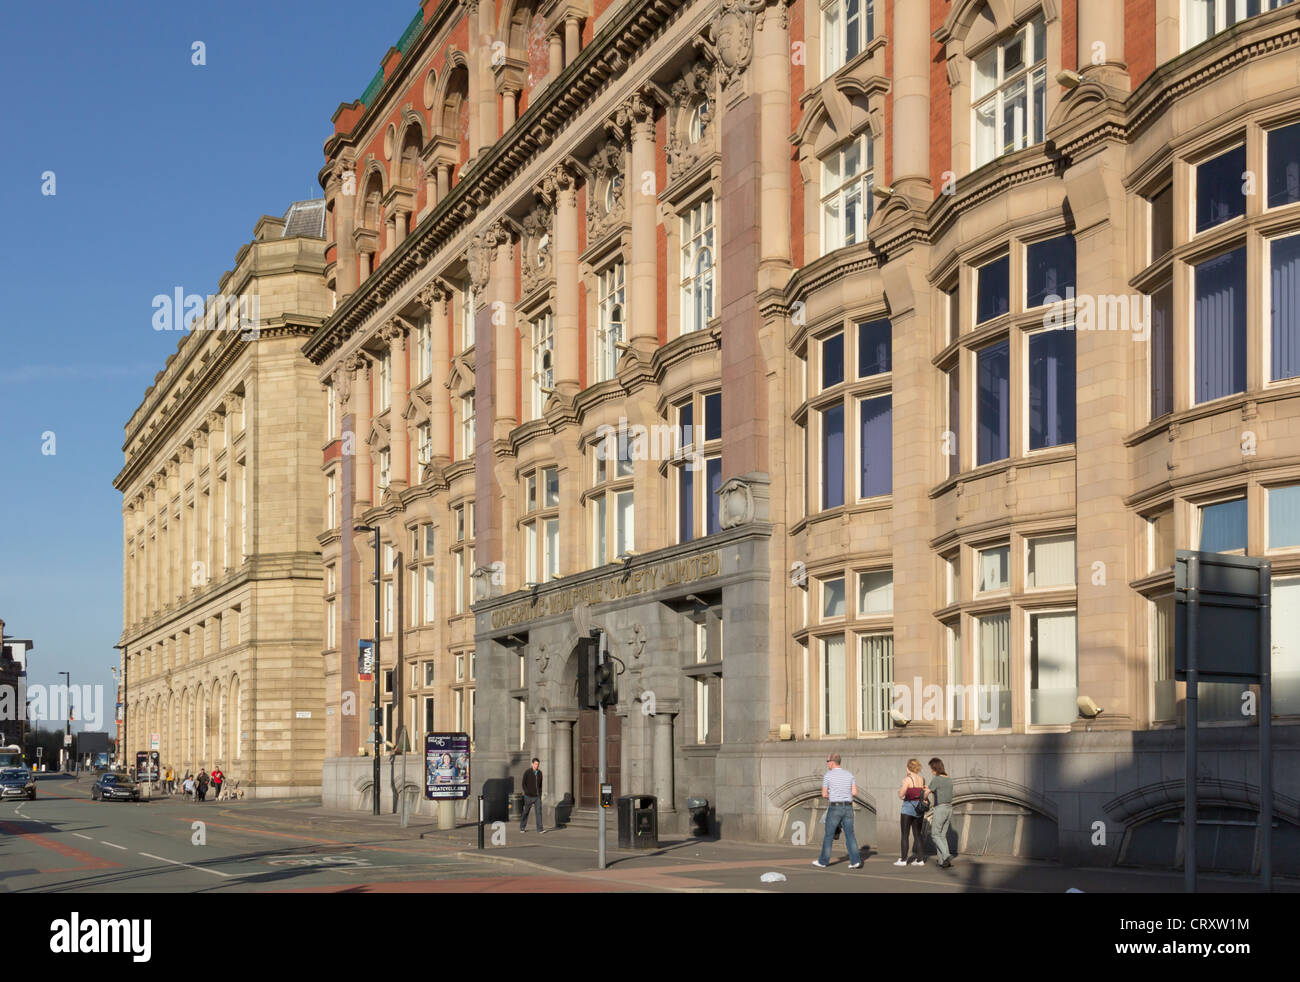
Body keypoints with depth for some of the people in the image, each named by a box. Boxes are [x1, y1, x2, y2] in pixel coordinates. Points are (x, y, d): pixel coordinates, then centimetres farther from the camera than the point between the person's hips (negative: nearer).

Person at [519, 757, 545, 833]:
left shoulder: (539, 773, 6)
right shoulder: (527, 772, -7)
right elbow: (524, 784, -5)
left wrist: (540, 794, 9)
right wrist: (527, 793, -13)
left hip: (537, 796, 3)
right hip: (529, 796, -3)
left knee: (539, 811, -9)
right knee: (525, 812, 9)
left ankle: (540, 828, -12)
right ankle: (522, 827, 25)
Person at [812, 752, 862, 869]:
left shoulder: (828, 775, -6)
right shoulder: (849, 775, 7)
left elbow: (824, 794, -4)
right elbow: (855, 793, 2)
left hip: (835, 808, -4)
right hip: (848, 808, 4)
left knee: (829, 835, 7)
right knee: (850, 835, 4)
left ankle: (823, 861, 14)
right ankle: (855, 861, -7)